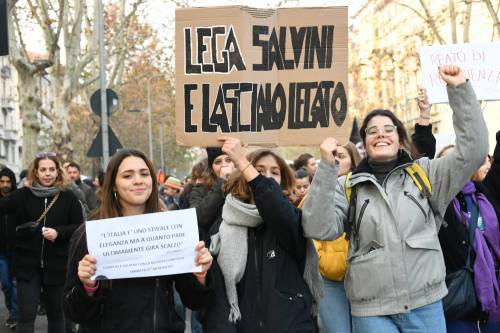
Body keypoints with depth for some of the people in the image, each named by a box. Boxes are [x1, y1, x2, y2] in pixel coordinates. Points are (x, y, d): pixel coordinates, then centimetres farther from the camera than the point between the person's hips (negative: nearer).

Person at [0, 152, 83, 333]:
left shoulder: (68, 197, -1)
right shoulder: (23, 195, 2)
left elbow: (80, 228, 0)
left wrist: (58, 232, -15)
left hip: (57, 265, 0)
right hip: (27, 264, 0)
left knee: (56, 314, 12)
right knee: (26, 316, -3)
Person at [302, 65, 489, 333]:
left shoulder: (425, 174, 8)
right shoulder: (347, 186, 5)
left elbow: (473, 150, -1)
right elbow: (318, 229, -7)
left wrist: (459, 89, -5)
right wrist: (327, 167, -12)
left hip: (426, 305, 1)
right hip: (372, 311, -1)